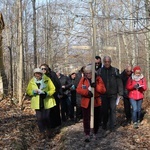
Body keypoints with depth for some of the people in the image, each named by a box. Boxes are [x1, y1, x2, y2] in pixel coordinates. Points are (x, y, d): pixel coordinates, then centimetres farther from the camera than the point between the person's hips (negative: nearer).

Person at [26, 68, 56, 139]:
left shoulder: (47, 79, -4)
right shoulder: (31, 81, 4)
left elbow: (53, 89, -4)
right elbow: (28, 91, 6)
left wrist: (47, 93, -21)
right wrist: (33, 91, -15)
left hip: (46, 102, -2)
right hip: (37, 103, 2)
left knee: (46, 117, -2)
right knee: (39, 118, 2)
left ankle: (48, 130, 26)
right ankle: (42, 132, 16)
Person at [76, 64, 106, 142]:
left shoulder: (98, 79, -3)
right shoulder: (83, 79, 0)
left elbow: (103, 90, -7)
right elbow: (78, 89, -7)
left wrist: (96, 86, -24)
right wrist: (87, 92, -22)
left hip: (95, 102, 0)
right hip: (86, 102, 0)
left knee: (96, 118, 11)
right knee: (86, 119, 2)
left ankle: (95, 133, 27)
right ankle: (87, 135, 10)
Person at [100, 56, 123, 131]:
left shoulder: (115, 70, -1)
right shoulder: (100, 71, 1)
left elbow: (119, 82, -2)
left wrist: (120, 93, -7)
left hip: (113, 94, -1)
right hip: (104, 94, 1)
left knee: (113, 110, -1)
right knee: (104, 110, 8)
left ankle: (112, 126, 7)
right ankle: (104, 124, 27)